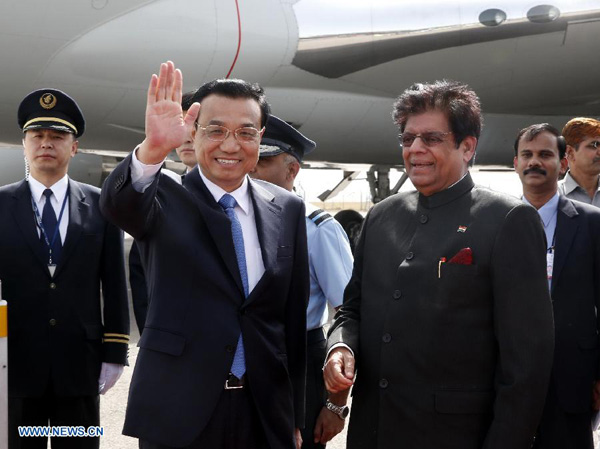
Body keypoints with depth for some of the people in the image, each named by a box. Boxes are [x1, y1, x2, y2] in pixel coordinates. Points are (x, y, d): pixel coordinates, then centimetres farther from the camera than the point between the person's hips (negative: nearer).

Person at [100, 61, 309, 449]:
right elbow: (118, 203, -27)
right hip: (177, 412, -2)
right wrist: (152, 150, -46)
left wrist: (295, 417, 7)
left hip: (265, 413, 2)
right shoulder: (165, 199, -4)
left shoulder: (288, 209, 3)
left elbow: (294, 318, 5)